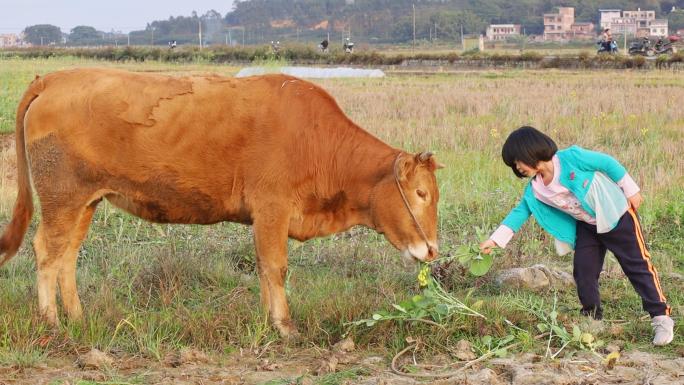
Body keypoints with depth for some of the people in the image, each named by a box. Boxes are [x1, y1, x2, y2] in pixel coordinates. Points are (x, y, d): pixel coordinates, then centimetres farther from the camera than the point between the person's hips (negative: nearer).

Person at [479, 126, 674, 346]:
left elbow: (608, 163, -17)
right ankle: (591, 317, 18)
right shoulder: (535, 189, -7)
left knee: (638, 265, -4)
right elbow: (520, 212, 2)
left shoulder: (571, 158, -26)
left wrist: (631, 191, -11)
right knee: (583, 269, 1)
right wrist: (495, 240, -4)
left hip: (616, 215, -6)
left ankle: (661, 318, -2)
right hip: (587, 226, 6)